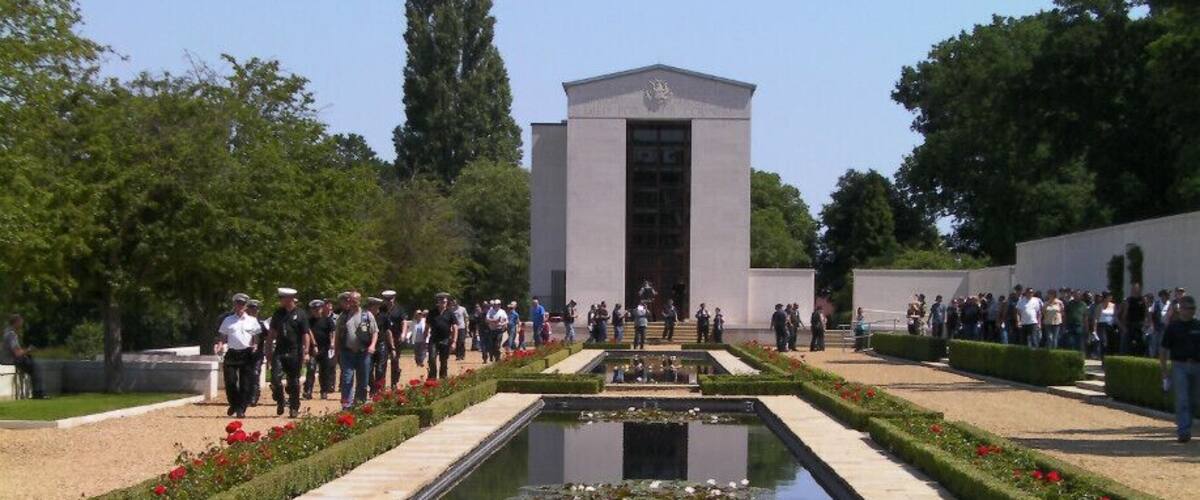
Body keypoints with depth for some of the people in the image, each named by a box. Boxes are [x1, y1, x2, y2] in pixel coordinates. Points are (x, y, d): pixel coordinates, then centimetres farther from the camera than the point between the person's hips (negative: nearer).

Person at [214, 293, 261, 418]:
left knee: (245, 384, -3)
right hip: (232, 353, 0)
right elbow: (223, 336, 11)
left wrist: (255, 345, -7)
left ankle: (241, 409, 4)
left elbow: (256, 336, 12)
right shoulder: (228, 320, 10)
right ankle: (233, 405, 20)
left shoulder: (252, 320, 10)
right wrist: (219, 345, -8)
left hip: (247, 354, 0)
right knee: (230, 382, -3)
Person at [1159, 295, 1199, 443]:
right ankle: (1183, 431, -13)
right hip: (1179, 365, -4)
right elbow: (1163, 349, 2)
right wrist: (1164, 371, -3)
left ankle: (1183, 427, 26)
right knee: (1182, 400, -10)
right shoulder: (1173, 327, 1)